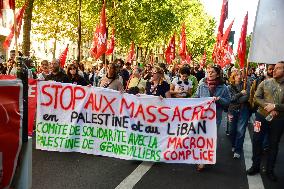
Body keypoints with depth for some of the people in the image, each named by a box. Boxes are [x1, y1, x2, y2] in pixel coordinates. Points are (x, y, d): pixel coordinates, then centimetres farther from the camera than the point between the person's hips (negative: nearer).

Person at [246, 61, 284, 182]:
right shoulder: (265, 83, -1)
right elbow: (257, 97, -3)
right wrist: (267, 107, -17)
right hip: (262, 116, 1)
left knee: (274, 144, 10)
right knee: (256, 141, 5)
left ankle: (270, 170, 25)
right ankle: (255, 166, 23)